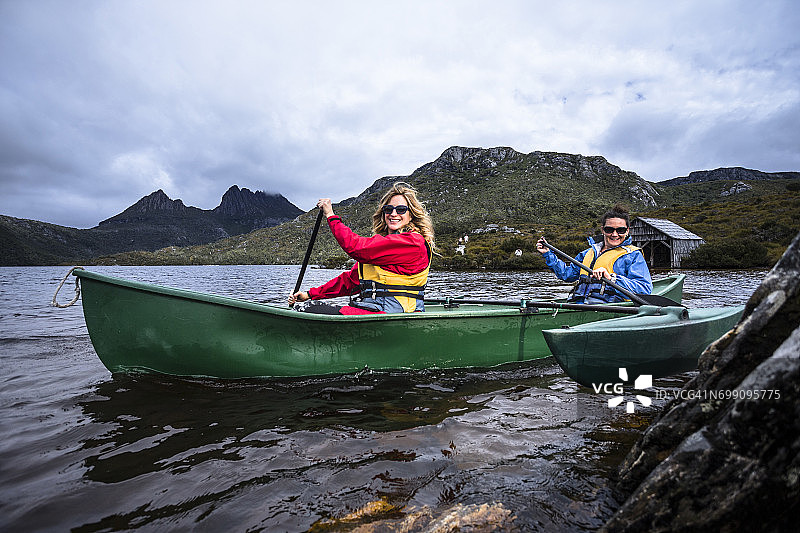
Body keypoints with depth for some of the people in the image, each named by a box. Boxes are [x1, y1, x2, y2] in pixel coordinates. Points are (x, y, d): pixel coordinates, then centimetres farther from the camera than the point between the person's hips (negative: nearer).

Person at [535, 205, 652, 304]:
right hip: (579, 305, 5)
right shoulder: (590, 252, 24)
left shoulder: (633, 255, 7)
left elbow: (645, 289, -7)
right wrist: (548, 254, 28)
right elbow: (567, 273, 34)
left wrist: (611, 278, -19)